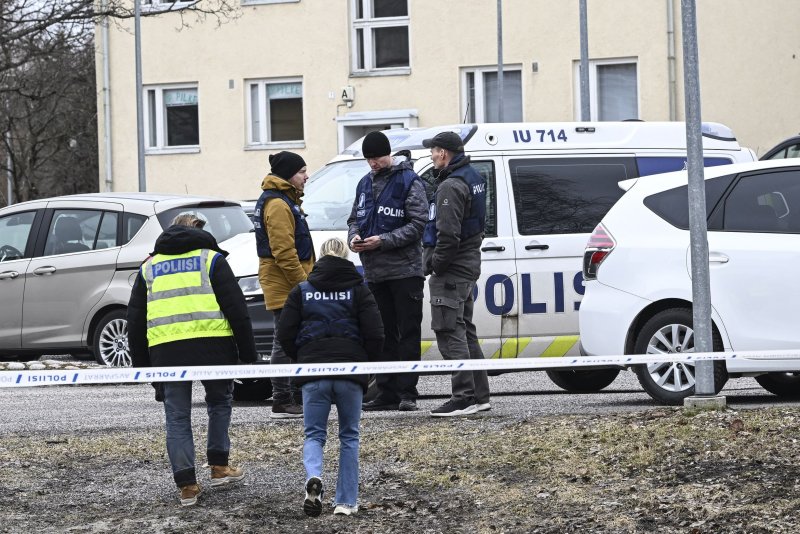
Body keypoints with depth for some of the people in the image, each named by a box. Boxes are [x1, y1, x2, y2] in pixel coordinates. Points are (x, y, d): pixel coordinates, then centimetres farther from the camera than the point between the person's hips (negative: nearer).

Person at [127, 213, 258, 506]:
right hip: (211, 344, -2)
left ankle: (186, 484, 3)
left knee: (177, 417, 7)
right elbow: (236, 307, 3)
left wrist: (141, 363, 23)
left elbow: (135, 319, 19)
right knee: (220, 402, 21)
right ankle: (219, 466, 21)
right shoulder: (211, 258, 10)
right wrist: (248, 352, 6)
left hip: (165, 349, 2)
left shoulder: (149, 267, 20)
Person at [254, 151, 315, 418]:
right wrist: (303, 283, -20)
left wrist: (306, 279, 23)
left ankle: (298, 398, 21)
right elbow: (283, 252, -22)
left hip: (294, 287, 11)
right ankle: (282, 404, -7)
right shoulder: (277, 205, -16)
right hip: (285, 287, -11)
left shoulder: (286, 201, 19)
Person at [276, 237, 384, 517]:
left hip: (313, 372, 0)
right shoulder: (358, 290, 3)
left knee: (314, 434, 8)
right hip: (351, 372, 0)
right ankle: (346, 502, 8)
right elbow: (375, 334, -4)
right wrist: (367, 363, 12)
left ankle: (313, 476, -24)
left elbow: (285, 335, 2)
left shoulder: (302, 291, 6)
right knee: (349, 436, 12)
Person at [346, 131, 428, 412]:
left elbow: (418, 224, -10)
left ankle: (407, 392, -4)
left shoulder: (409, 182, -5)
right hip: (375, 272, 7)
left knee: (408, 333, -4)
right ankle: (387, 392, 13)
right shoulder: (365, 184, 16)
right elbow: (355, 219, 21)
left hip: (405, 270, -7)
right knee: (383, 334, 9)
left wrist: (383, 241, -17)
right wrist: (354, 237, -2)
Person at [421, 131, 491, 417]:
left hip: (451, 268, -11)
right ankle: (479, 394, 20)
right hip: (468, 265, 11)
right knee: (464, 331, 16)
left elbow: (448, 234, -25)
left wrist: (436, 264, -14)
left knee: (450, 332, -10)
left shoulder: (450, 187, -18)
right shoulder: (473, 179, 15)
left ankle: (465, 397, -13)